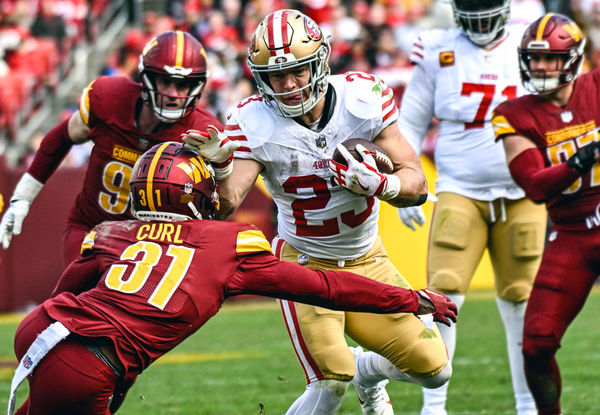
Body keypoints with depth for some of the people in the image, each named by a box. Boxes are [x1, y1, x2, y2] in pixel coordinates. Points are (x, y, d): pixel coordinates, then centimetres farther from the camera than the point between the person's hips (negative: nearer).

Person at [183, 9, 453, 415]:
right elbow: (226, 203, -26)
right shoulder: (256, 124, -18)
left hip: (367, 260, 3)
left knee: (434, 369, 3)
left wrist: (374, 182, -32)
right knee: (331, 382, -22)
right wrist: (220, 166, -47)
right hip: (305, 263, -3)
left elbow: (416, 184, -11)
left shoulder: (362, 99, -15)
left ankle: (367, 370, 35)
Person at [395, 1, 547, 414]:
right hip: (460, 193, -1)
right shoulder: (439, 52, 0)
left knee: (521, 302, 5)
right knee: (443, 294, -13)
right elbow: (411, 122, 7)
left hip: (520, 196, 1)